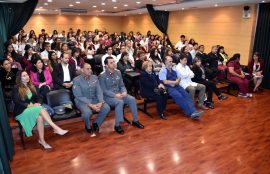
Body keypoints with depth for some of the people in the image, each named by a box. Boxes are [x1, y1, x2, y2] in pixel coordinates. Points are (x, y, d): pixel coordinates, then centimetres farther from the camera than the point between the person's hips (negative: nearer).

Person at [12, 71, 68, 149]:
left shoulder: (31, 86, 16)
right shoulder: (16, 89, -1)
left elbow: (38, 97, 12)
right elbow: (17, 102, -11)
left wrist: (37, 103, -10)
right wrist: (29, 105, -21)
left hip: (33, 108, 5)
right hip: (22, 111, -5)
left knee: (40, 117, -32)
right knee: (41, 110, -34)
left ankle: (42, 140, -31)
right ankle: (56, 128, -39)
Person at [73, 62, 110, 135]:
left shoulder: (95, 78, 2)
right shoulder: (76, 80, -11)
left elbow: (99, 91, 0)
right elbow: (79, 96, -15)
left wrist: (100, 102, -19)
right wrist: (90, 105, -25)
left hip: (94, 99, 4)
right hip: (82, 101, -4)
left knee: (106, 108, -21)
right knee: (87, 112, -35)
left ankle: (96, 123, 7)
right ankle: (88, 126, 1)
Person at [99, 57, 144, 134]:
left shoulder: (118, 72, 5)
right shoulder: (102, 75, -12)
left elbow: (122, 85, 10)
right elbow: (104, 91, -14)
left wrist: (124, 92, -12)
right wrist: (115, 95, -24)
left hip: (119, 94, 6)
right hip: (107, 96, -6)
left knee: (132, 99, -16)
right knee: (120, 102, -33)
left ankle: (135, 120, -1)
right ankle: (117, 125, -22)